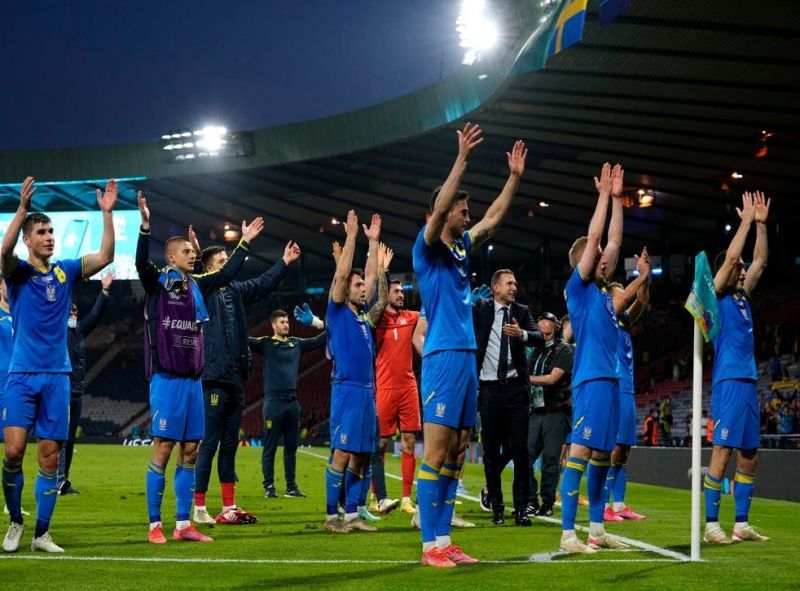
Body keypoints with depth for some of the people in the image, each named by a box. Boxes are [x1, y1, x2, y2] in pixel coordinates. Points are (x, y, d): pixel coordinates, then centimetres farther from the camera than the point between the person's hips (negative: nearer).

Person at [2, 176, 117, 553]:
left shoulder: (66, 272, 9)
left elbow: (105, 256, -1)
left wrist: (107, 212, -9)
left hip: (57, 376, 3)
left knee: (50, 457, 2)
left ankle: (42, 533, 10)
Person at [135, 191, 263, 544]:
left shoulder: (197, 286, 14)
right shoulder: (158, 282, -3)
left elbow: (226, 274, 27)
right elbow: (141, 262, -21)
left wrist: (245, 243, 28)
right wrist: (145, 225, -33)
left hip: (193, 380, 6)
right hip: (167, 379, -6)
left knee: (190, 450, 6)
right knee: (163, 449, -6)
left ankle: (183, 524, 12)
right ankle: (155, 525, 1)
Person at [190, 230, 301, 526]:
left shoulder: (235, 290, 13)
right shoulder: (202, 291, -6)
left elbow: (264, 283, 27)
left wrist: (285, 261, 31)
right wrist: (195, 254, -41)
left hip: (236, 379, 7)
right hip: (214, 379, -7)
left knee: (230, 444, 11)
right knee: (209, 443, -5)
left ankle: (229, 508, 17)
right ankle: (199, 508, 0)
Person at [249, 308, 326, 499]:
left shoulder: (296, 343, 13)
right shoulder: (265, 343, 0)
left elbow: (321, 339, 17)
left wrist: (315, 321, 7)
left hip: (292, 402, 5)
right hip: (273, 402, -5)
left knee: (291, 447, 9)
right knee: (270, 448, 0)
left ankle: (291, 487, 15)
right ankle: (269, 487, 7)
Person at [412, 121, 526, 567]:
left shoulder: (462, 248, 17)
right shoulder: (428, 249, -3)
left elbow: (496, 217, 24)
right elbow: (437, 209, -20)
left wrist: (515, 176, 16)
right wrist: (462, 159, -23)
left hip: (468, 359, 8)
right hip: (443, 358, -8)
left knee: (455, 456, 7)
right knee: (435, 454, -8)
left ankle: (444, 540, 11)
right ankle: (431, 545, -6)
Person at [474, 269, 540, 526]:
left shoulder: (522, 311, 8)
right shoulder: (480, 308, 5)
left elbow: (540, 338, -7)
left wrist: (522, 334, -24)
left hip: (515, 388, 1)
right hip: (489, 389, -1)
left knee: (520, 449, -3)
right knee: (491, 451, 3)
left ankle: (521, 509, 1)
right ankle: (496, 508, 12)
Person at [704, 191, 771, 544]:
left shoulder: (742, 297, 17)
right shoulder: (716, 296, -3)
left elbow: (760, 261, 19)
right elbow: (730, 257, -12)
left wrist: (761, 224, 11)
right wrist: (746, 220, -6)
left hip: (749, 383, 8)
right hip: (728, 382, -8)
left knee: (749, 456, 7)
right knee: (723, 452, -9)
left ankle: (742, 524, 12)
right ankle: (712, 524, -7)